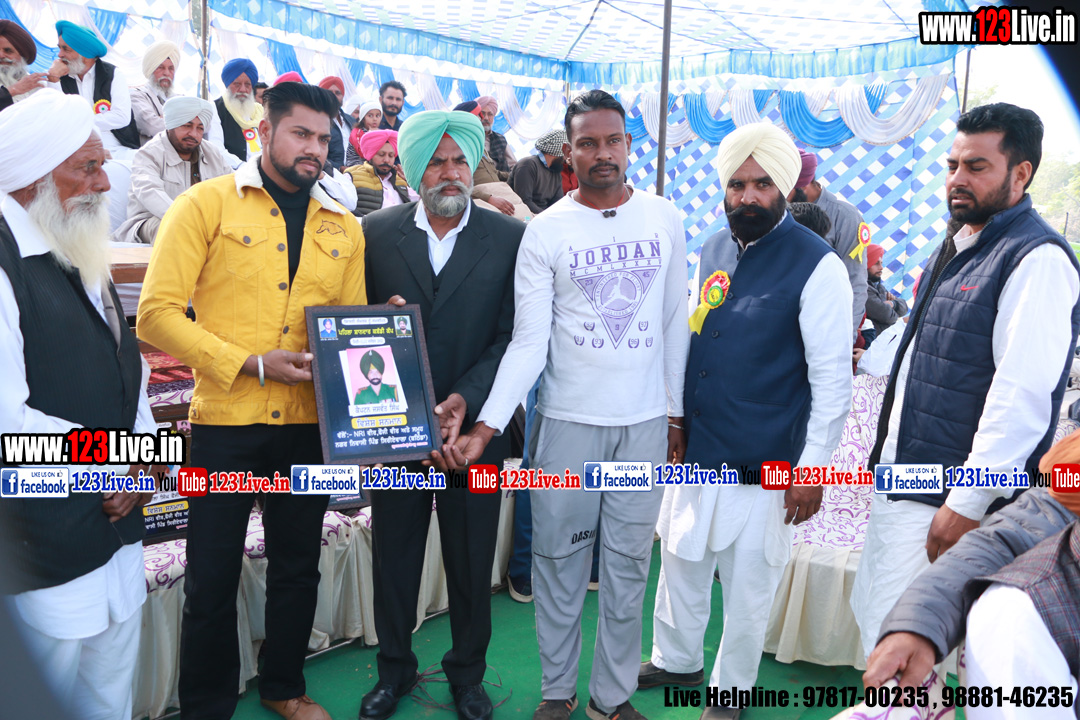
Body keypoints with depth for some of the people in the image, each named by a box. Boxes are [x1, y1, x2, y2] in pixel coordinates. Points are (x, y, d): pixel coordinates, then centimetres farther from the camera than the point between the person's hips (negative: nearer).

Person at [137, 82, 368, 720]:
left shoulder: (343, 227, 8)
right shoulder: (207, 203, -3)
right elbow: (158, 313, -10)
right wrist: (250, 364, -17)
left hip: (310, 421, 4)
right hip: (227, 420, -3)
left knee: (298, 568, 17)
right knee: (213, 577, 8)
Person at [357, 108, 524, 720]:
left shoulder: (510, 238, -3)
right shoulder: (377, 232, 2)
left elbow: (512, 335, -7)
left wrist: (466, 399, -18)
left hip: (474, 426, -1)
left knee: (472, 560, 13)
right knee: (394, 555, 16)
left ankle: (467, 670, 37)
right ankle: (395, 667, 39)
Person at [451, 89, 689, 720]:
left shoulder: (665, 219, 4)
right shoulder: (546, 231, -4)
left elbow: (675, 321, 8)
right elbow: (529, 341, -7)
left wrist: (677, 414, 8)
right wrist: (486, 425, -18)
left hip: (646, 420, 2)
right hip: (568, 421, -1)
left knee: (629, 562, 10)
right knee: (560, 559, 9)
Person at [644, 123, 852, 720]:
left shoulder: (817, 266, -13)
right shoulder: (711, 251, 5)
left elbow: (832, 377, -12)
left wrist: (813, 469, -13)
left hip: (764, 464, -5)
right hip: (694, 449, 6)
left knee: (747, 584, 10)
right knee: (679, 561, 19)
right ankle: (676, 659, 44)